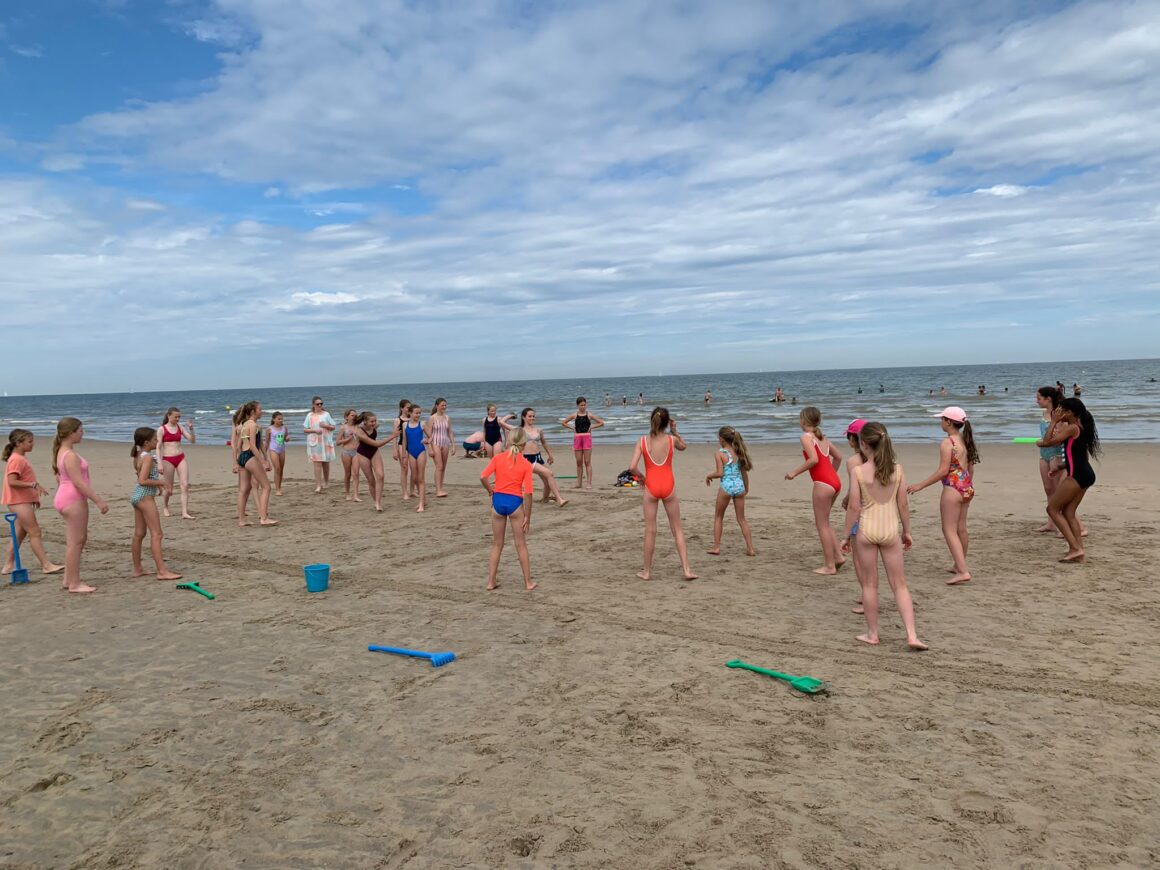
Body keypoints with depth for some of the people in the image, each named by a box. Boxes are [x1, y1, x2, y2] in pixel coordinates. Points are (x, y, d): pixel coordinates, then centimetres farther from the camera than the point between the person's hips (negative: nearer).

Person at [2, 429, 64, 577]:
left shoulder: (21, 458, 16)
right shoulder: (16, 459, -15)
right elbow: (12, 482, -23)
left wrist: (35, 497, 19)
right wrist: (34, 485, -25)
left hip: (25, 501, 10)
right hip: (19, 502, -10)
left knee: (20, 534, 13)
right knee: (35, 533, -10)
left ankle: (8, 566, 18)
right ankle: (46, 565, -10)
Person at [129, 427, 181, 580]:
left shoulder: (138, 456, 11)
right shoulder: (148, 458, -18)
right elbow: (142, 480, -26)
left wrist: (158, 482, 15)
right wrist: (160, 483, -16)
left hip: (137, 496, 10)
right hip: (145, 497, -10)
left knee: (139, 533, 14)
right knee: (156, 534, -9)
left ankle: (137, 569, 21)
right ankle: (162, 571, -10)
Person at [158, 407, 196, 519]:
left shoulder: (180, 427, 8)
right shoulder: (162, 429, -2)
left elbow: (193, 441, 6)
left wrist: (191, 429, -10)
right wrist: (160, 464, -12)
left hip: (181, 458, 3)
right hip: (168, 459, -3)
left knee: (185, 485, -9)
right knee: (169, 488, 7)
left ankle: (184, 513, -11)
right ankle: (165, 507, 35)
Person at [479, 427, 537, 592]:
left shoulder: (497, 458, 1)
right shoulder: (526, 464, -3)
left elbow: (483, 476, -13)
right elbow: (528, 492, -8)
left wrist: (491, 490, 7)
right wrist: (527, 517, -2)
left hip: (498, 500, 2)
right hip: (515, 501, -2)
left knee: (497, 544, 15)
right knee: (521, 545, 10)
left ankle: (491, 581, 17)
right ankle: (528, 582, 16)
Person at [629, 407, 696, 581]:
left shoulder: (643, 441, -4)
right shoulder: (671, 439, -1)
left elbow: (632, 467, -11)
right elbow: (683, 446, 25)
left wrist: (641, 477, 7)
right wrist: (674, 431, 13)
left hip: (651, 486, 0)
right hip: (668, 485, 0)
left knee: (650, 531, 9)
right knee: (677, 529, 10)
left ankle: (647, 571, 17)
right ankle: (686, 569, 6)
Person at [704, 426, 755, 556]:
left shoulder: (720, 453, -8)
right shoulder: (738, 452, 7)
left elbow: (720, 473, -13)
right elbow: (744, 472, 12)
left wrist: (708, 476, 5)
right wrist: (746, 487, 25)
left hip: (726, 486, -5)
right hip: (739, 486, 5)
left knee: (718, 517, 13)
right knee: (741, 519, 12)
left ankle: (716, 547, 12)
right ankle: (750, 549, 9)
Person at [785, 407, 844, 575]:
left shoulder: (806, 437, -7)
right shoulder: (822, 437, 18)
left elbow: (814, 459, -20)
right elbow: (838, 457, 25)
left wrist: (795, 472, -11)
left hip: (823, 483, -8)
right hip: (835, 481, 8)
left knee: (822, 525, 2)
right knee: (822, 522, 20)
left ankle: (830, 566, 6)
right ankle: (837, 556, 17)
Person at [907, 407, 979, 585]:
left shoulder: (947, 443, -17)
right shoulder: (966, 441, 9)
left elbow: (943, 471, -20)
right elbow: (970, 468, 14)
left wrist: (920, 486, -16)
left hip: (952, 489, -9)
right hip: (967, 488, 9)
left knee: (949, 530, -4)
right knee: (961, 529, 19)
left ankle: (963, 571, -11)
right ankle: (960, 565, 33)